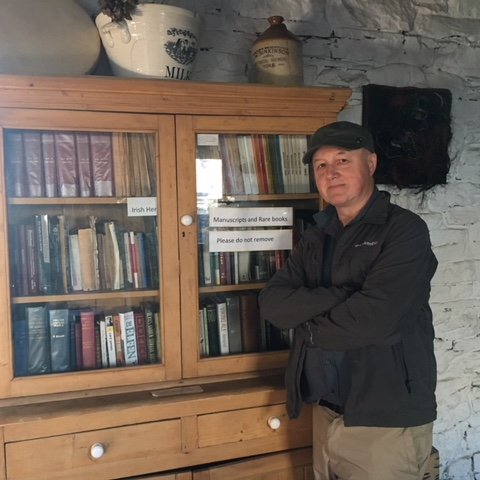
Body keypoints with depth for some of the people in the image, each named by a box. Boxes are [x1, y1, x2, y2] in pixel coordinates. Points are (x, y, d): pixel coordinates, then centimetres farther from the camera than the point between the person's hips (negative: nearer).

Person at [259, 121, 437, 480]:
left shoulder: (405, 230, -12)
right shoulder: (317, 237, 8)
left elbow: (374, 318, -25)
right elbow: (272, 303, -4)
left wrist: (309, 326, -9)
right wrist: (341, 295, -18)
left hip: (388, 419, -6)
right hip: (327, 411, 6)